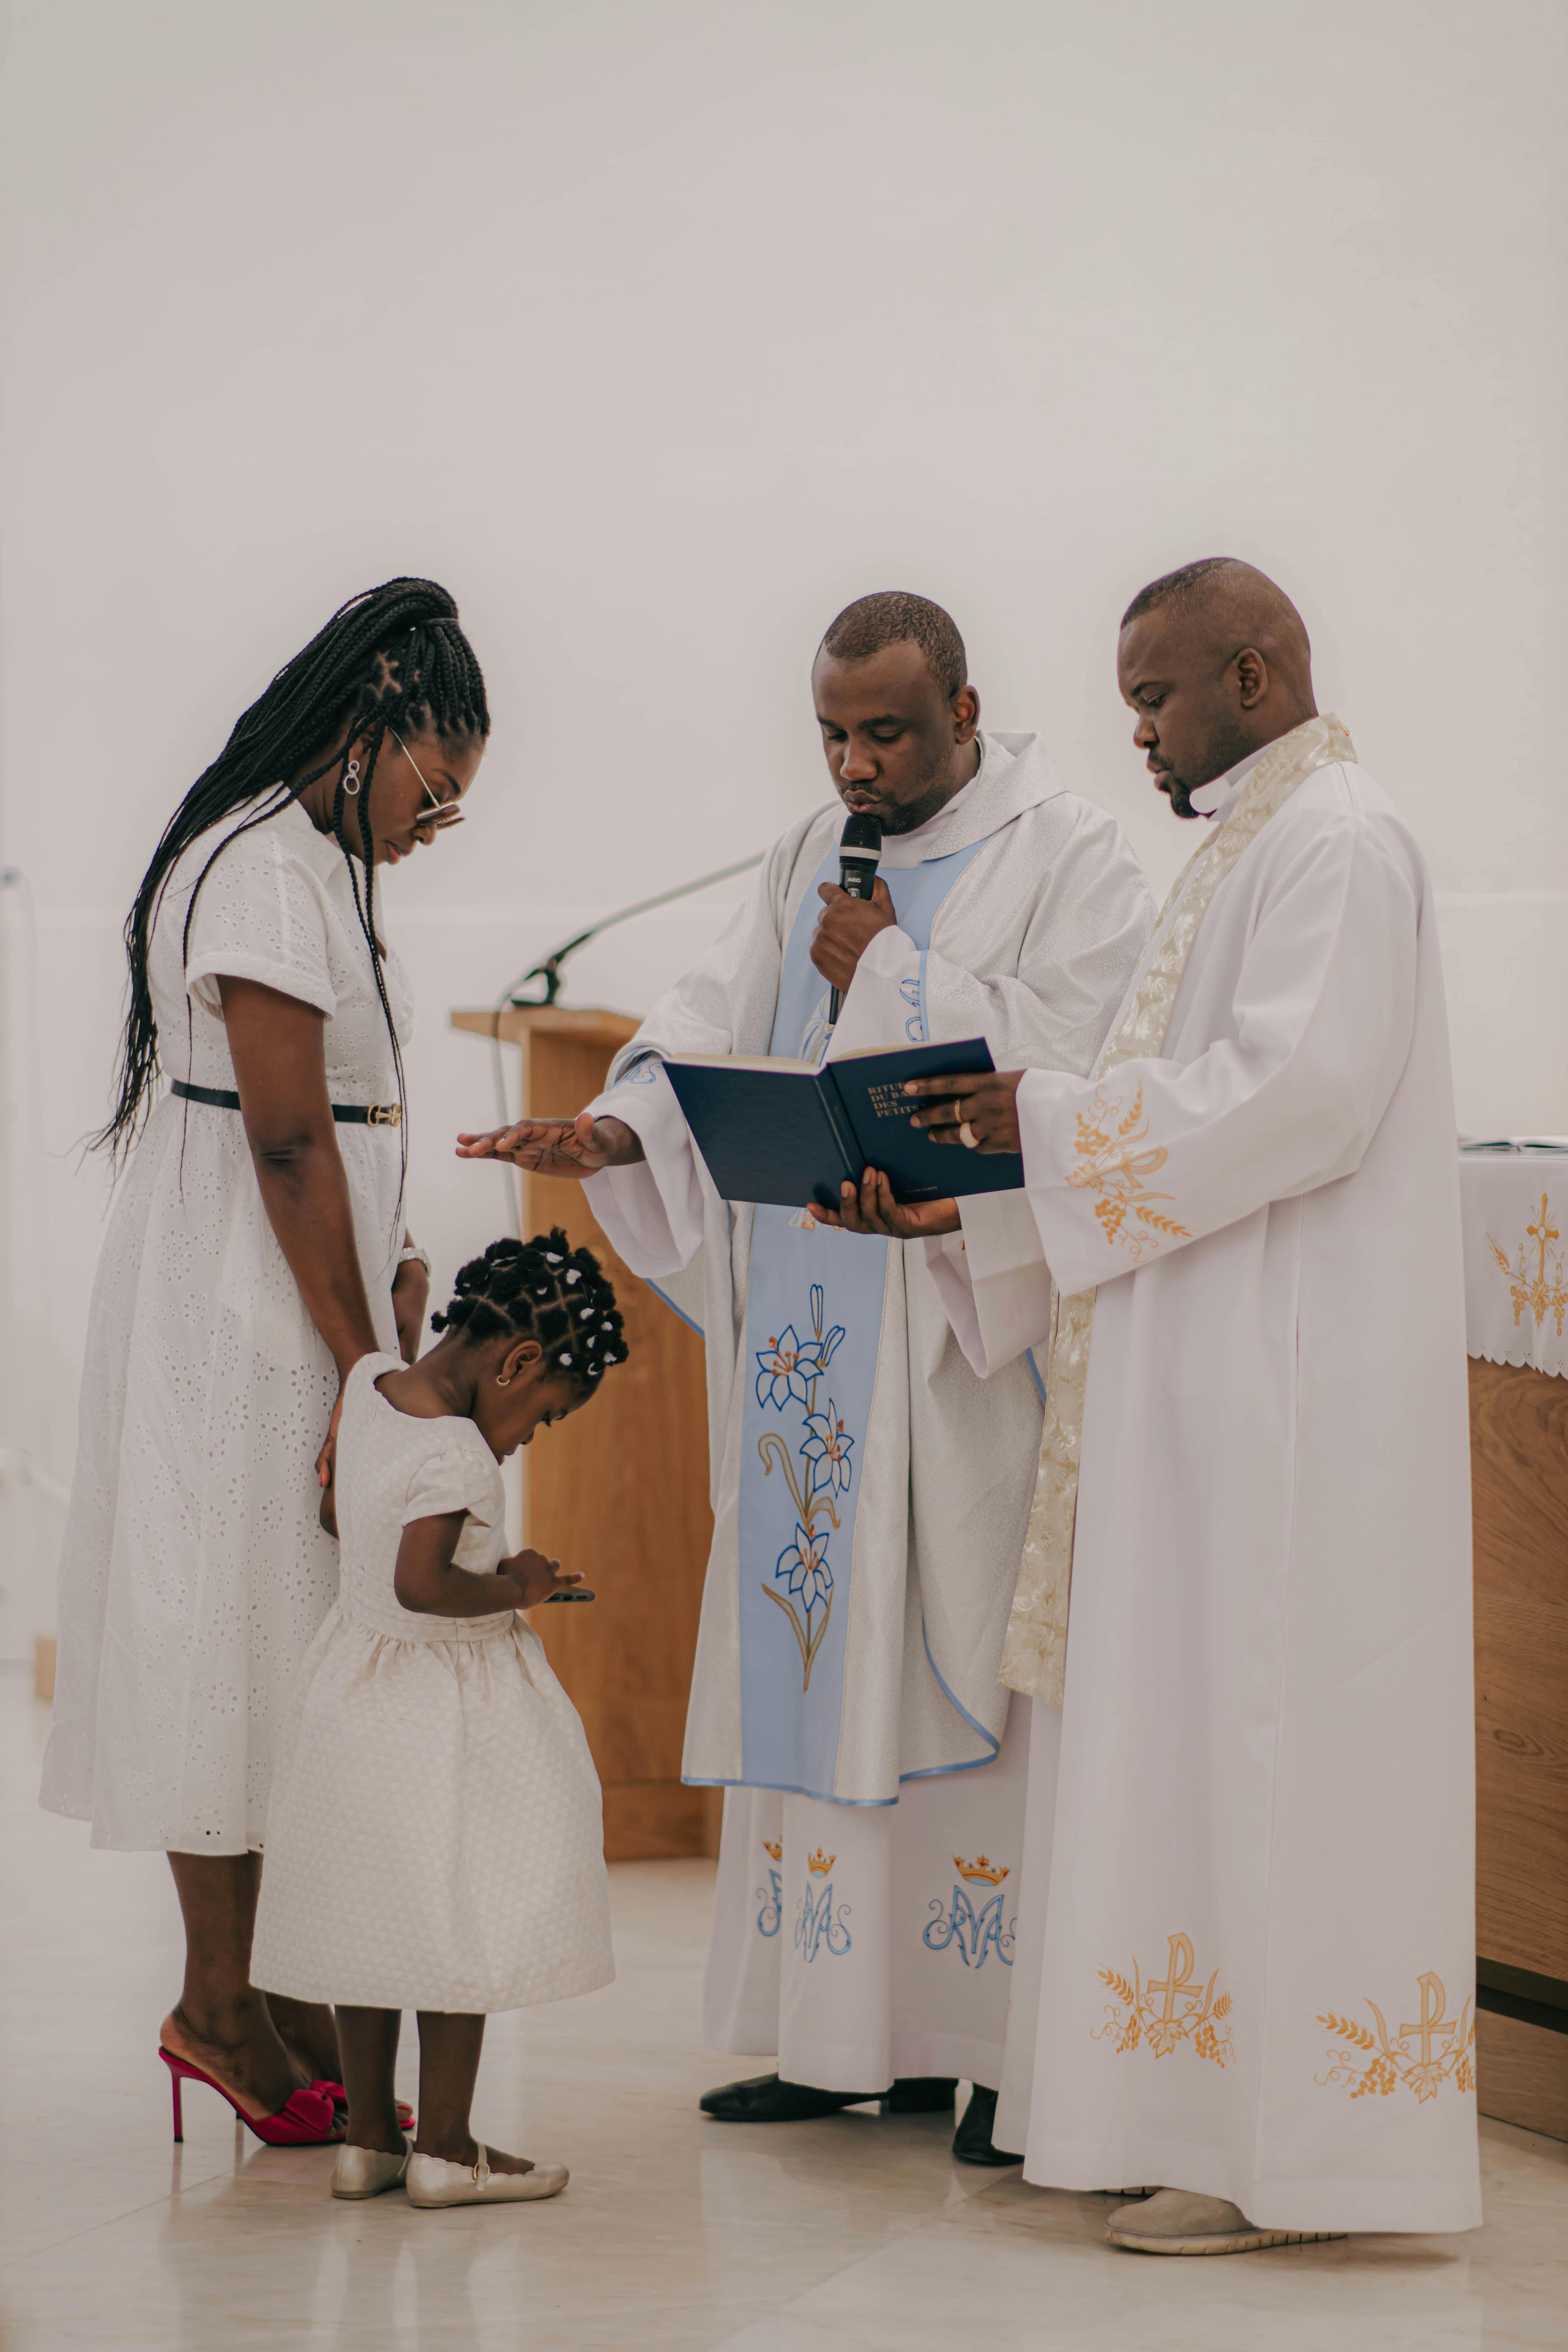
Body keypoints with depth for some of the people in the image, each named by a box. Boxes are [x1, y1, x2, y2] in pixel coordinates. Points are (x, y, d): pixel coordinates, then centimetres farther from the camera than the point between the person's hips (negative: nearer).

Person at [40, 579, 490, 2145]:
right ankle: (224, 2005, 3)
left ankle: (265, 1987, 14)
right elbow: (286, 1138, -19)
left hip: (304, 1307, 10)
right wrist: (364, 1356, -15)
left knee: (289, 1646, 10)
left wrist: (393, 1275, 6)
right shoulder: (265, 870, -16)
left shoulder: (316, 864, 15)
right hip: (241, 1315, -10)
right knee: (244, 1626, -4)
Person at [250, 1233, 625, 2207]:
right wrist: (513, 1588, -16)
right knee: (459, 1926, 3)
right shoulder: (456, 1453, -24)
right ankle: (445, 2147, 9)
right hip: (446, 1714, -9)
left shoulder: (370, 1381, 2)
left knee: (370, 1917, 14)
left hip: (357, 1681, 9)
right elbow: (421, 1586, -32)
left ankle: (368, 2138, 21)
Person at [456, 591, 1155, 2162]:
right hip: (810, 1344, 6)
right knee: (814, 1662, 5)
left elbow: (1062, 1063, -13)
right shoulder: (810, 859, 17)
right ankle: (846, 2036, 11)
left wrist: (888, 974, -9)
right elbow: (719, 1021, 6)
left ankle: (1014, 2045, -3)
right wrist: (620, 1128, -12)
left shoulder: (1067, 860, -1)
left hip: (969, 1338, -6)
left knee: (967, 1661, -8)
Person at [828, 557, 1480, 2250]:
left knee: (1263, 1745, -9)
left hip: (1293, 1395, -10)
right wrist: (957, 1205, 9)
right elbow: (1183, 1118, 20)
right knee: (1185, 1743, 9)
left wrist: (1053, 1119, -17)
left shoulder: (1337, 840, -10)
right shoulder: (1246, 846, 21)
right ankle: (1195, 2115, 13)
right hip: (1207, 1392, 10)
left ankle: (1280, 2158, -5)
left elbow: (1301, 1093, -22)